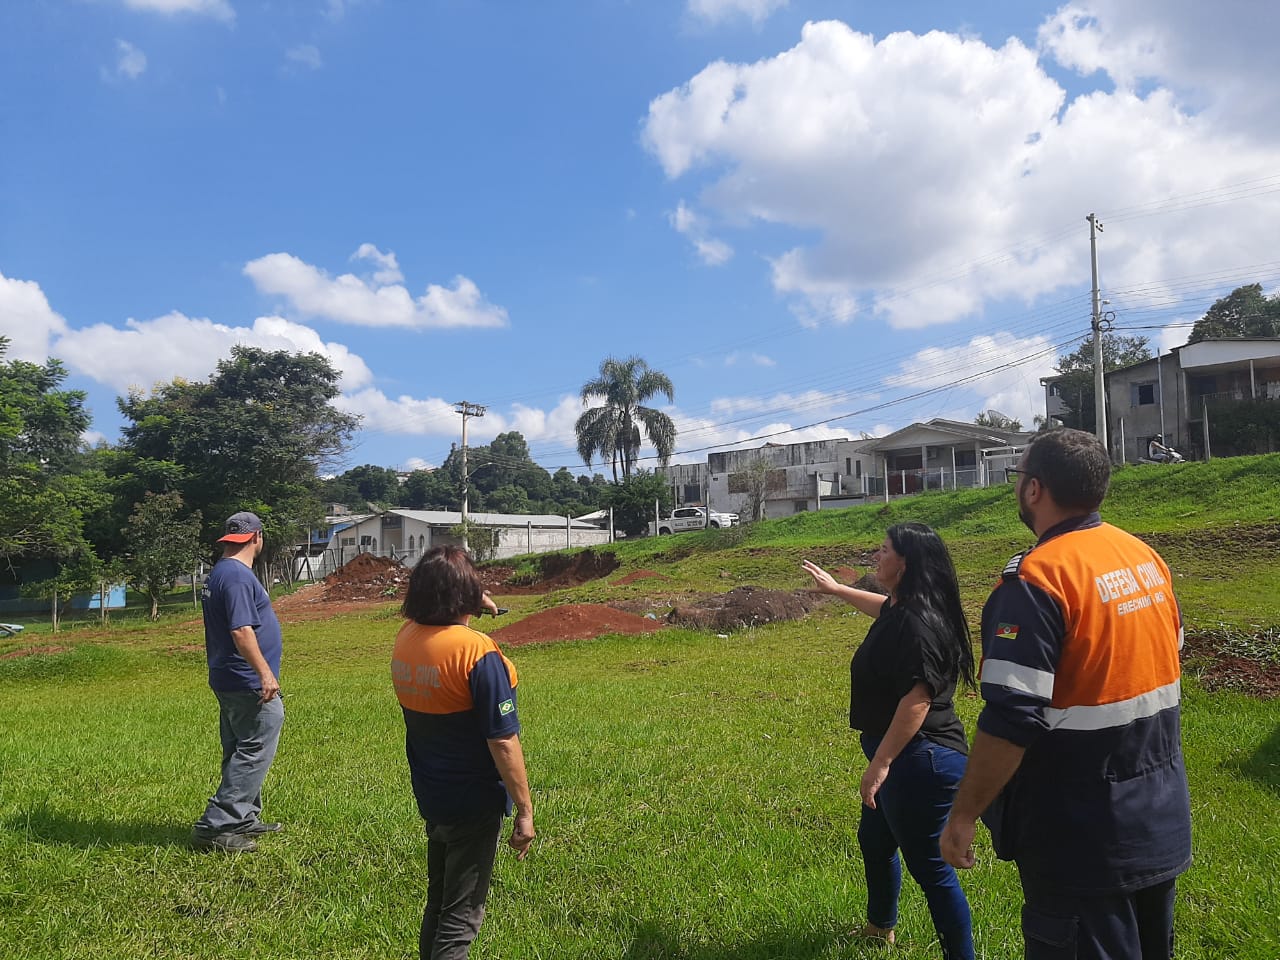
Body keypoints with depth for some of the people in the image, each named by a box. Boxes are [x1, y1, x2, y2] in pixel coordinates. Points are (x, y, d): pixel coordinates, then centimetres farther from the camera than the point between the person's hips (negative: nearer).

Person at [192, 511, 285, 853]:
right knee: (253, 754, -5)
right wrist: (266, 673, -24)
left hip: (231, 683, 11)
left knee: (240, 753, 17)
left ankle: (245, 819, 28)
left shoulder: (219, 573, 14)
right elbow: (241, 632, -26)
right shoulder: (238, 576, -19)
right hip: (248, 684, -11)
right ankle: (215, 825, -2)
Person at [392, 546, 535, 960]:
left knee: (438, 899, 25)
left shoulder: (405, 638, -5)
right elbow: (503, 742, -24)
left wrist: (473, 609, 12)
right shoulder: (477, 651, -26)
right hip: (474, 802, -7)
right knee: (461, 914, 8)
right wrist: (525, 810, -15)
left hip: (430, 796, 7)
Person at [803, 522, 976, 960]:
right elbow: (882, 608, 32)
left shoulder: (917, 621, -25)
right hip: (899, 756, 12)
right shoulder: (900, 608, 7)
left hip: (919, 760, -12)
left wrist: (880, 763, -31)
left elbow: (918, 698, -32)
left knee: (927, 864, 1)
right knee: (874, 838, 28)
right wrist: (836, 588, 42)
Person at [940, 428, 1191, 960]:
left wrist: (963, 814, -18)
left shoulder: (1037, 578, -25)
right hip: (1163, 824, 8)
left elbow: (1010, 720, -28)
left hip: (1082, 839, -8)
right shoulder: (1147, 558, 2)